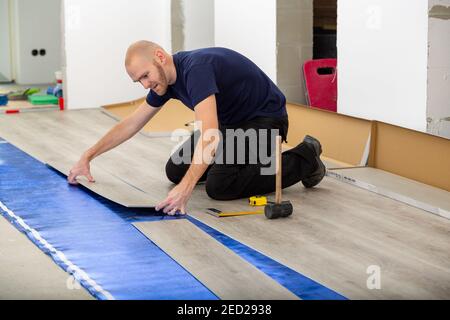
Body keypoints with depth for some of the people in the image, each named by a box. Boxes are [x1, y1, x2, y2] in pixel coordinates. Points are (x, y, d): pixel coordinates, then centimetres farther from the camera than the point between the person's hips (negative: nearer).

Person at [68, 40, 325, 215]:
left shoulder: (196, 68, -32)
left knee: (219, 186, -22)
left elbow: (209, 134, -44)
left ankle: (303, 160, -7)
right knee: (176, 170, 5)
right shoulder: (166, 78, -4)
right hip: (231, 121, 9)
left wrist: (186, 188, -53)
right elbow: (132, 124, 9)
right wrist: (87, 157, 8)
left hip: (264, 120, -9)